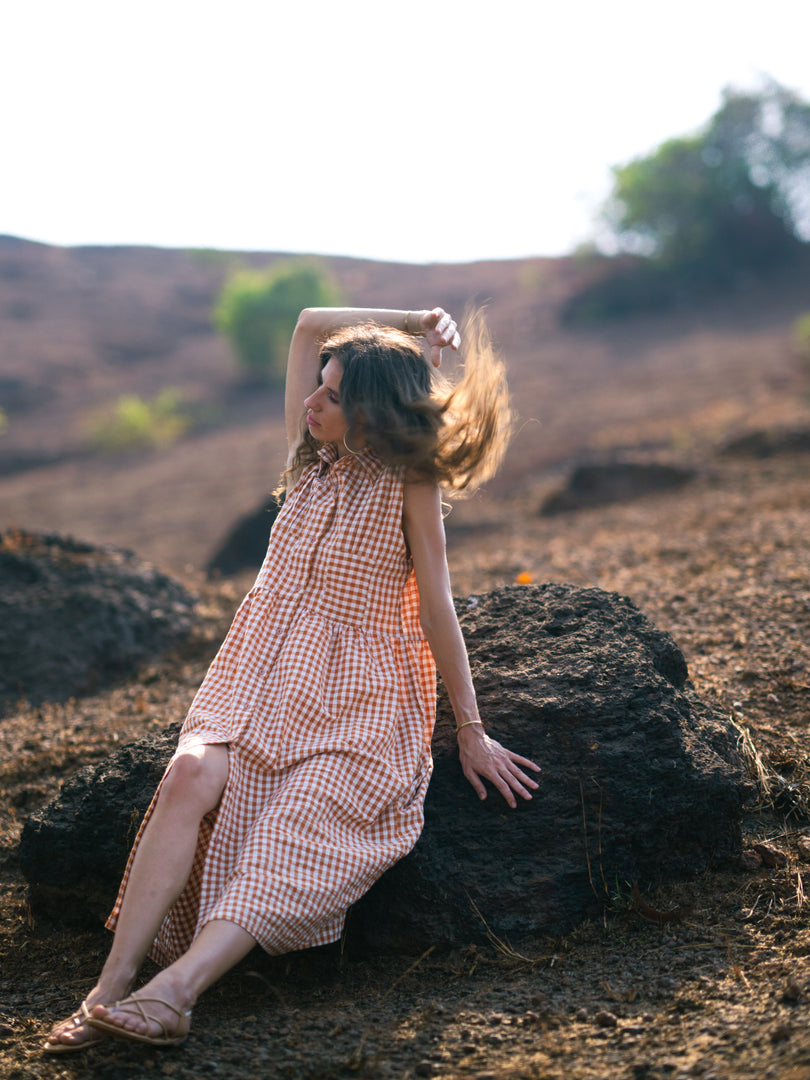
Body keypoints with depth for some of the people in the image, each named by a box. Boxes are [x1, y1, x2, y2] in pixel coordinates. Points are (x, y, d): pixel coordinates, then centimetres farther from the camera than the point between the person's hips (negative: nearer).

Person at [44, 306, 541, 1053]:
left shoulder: (409, 481, -6)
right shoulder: (312, 455, 10)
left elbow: (436, 606, -6)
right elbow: (310, 324, 17)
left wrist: (471, 731, -6)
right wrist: (411, 325, 10)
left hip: (359, 696, -4)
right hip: (265, 674, 5)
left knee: (293, 829, -28)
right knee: (192, 774, -24)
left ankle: (175, 991, -44)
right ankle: (112, 985, -30)